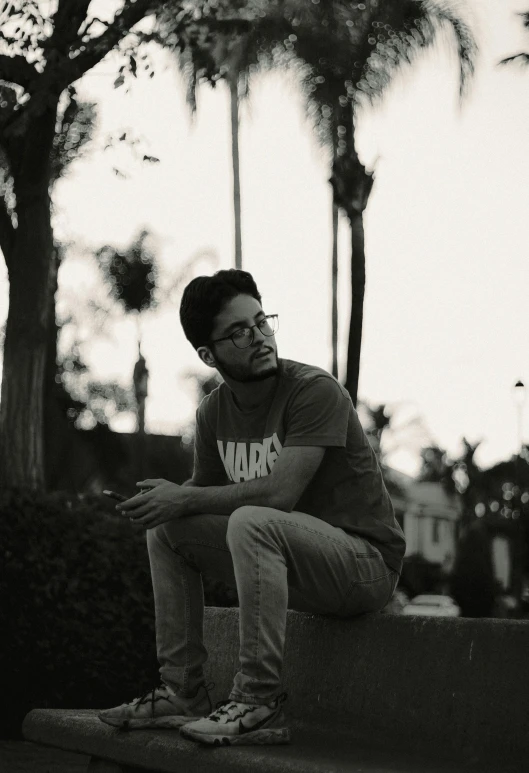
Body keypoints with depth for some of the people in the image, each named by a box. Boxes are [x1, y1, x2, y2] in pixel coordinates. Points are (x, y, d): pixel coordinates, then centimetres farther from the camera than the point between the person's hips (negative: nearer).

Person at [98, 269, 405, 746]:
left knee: (251, 521, -33)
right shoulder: (214, 412, 6)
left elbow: (280, 493, -26)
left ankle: (261, 703, -30)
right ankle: (183, 693, 4)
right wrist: (165, 498, -11)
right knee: (166, 530, 4)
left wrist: (185, 499, -17)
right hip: (298, 565, 8)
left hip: (367, 560, -8)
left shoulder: (316, 391, -17)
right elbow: (201, 490, 13)